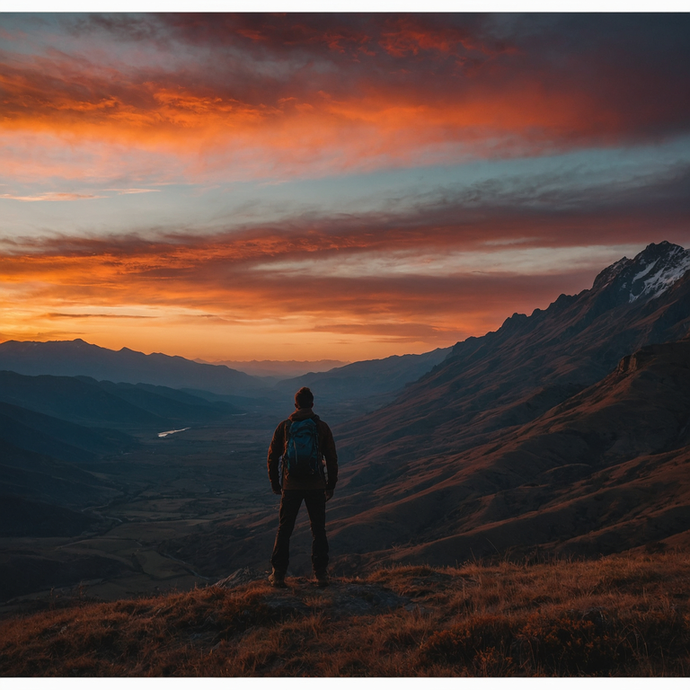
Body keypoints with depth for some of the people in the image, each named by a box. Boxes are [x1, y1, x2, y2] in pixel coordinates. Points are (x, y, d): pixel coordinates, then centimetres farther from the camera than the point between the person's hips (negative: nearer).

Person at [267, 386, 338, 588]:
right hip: (316, 487, 0)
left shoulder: (284, 426, 0)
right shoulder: (322, 427, -1)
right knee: (318, 530, 10)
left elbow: (272, 456, 4)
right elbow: (332, 458, 3)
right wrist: (331, 485, 12)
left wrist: (274, 483, 14)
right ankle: (321, 574, 11)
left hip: (291, 486, 0)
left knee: (284, 530, 10)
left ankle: (278, 574, 10)